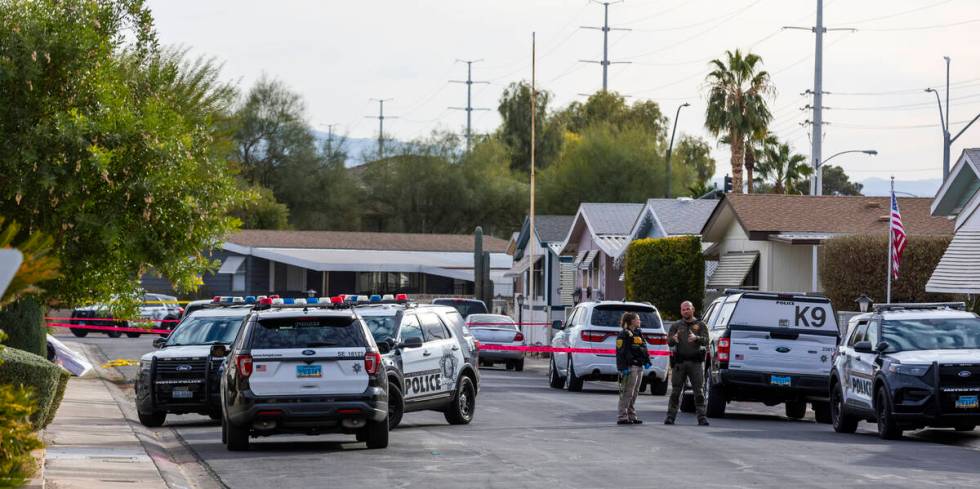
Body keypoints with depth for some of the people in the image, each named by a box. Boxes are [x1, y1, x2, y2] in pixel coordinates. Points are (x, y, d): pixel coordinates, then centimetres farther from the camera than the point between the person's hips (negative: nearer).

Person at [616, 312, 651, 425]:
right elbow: (621, 352, -15)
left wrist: (647, 360, 13)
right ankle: (622, 417, -8)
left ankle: (631, 416, 17)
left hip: (639, 367, 9)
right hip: (630, 367, -9)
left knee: (634, 393, 12)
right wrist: (624, 367, -21)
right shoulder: (624, 334, -9)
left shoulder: (638, 333, 19)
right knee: (627, 393, -9)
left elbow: (644, 349, 25)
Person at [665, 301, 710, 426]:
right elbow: (669, 342, 3)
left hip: (696, 362, -1)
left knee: (699, 391, -2)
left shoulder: (700, 325, 11)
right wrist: (673, 339, -22)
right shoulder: (676, 326, 14)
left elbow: (706, 340, -4)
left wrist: (696, 338, -26)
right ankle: (670, 416, 4)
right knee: (675, 391, 1)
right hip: (679, 362, 1)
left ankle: (701, 417, -1)